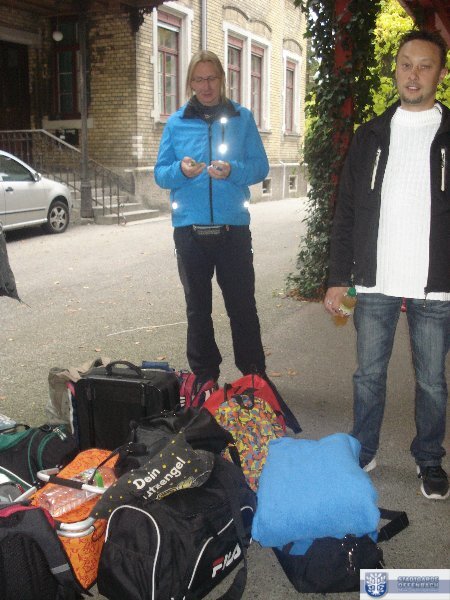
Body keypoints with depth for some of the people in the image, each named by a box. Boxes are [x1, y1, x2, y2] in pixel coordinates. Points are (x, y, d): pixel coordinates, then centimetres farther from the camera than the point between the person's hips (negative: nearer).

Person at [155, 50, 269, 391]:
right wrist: (180, 170, -15)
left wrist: (233, 171, -17)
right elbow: (160, 173, 7)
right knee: (197, 307, 10)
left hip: (233, 226, -1)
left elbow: (260, 167, 2)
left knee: (243, 305, 3)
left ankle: (255, 376, 17)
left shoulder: (242, 118, 6)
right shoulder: (176, 123, 8)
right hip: (190, 229, 2)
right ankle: (203, 376, 23)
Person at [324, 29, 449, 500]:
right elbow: (346, 212, 8)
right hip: (375, 284, 2)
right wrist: (338, 278, 3)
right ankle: (362, 454, 29)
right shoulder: (370, 136, 9)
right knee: (368, 375, 11)